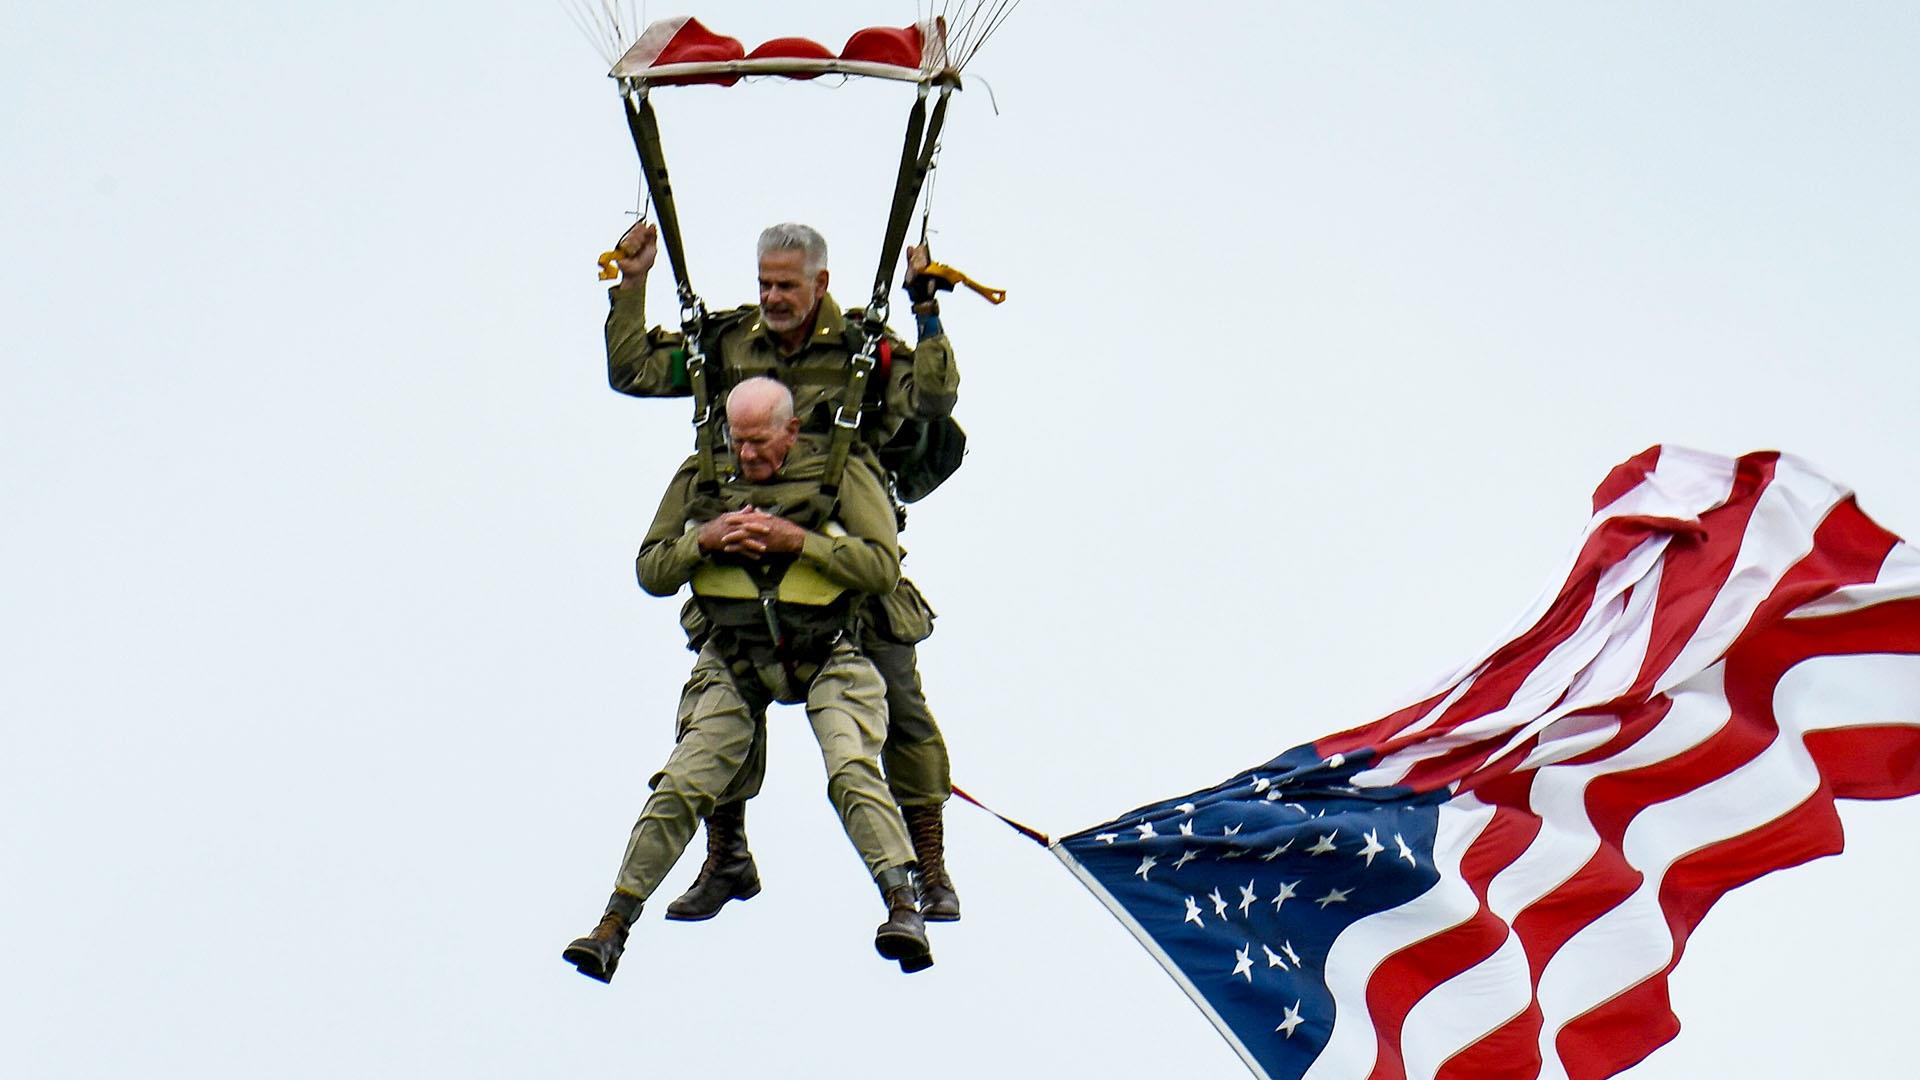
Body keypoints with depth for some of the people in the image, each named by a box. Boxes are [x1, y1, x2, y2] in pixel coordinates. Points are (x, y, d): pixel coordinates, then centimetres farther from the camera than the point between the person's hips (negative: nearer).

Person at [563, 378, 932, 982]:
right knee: (683, 784, -8)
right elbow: (650, 572, 7)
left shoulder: (841, 476, -4)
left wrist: (797, 540, -20)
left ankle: (903, 906, -24)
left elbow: (884, 567, -11)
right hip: (733, 662, 2)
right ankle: (615, 922, -2)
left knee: (852, 770, -24)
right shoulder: (701, 479, 5)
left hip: (826, 658, -2)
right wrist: (705, 539, -12)